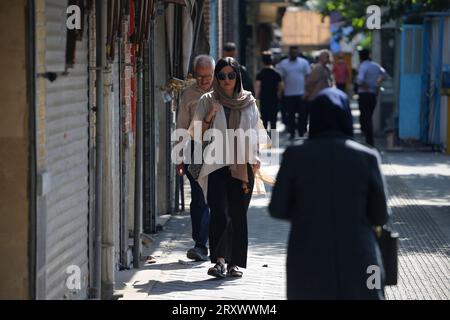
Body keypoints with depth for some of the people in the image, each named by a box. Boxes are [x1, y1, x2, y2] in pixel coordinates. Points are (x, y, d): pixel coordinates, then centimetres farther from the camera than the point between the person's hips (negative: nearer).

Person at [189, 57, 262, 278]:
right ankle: (219, 260, -17)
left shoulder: (249, 102, 10)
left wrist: (254, 161, 5)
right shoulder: (208, 101, 6)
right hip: (216, 166, -2)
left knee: (238, 215, 3)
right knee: (219, 212, -15)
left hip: (242, 167, 2)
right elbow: (196, 134, 7)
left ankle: (235, 262, 10)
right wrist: (209, 116, -9)